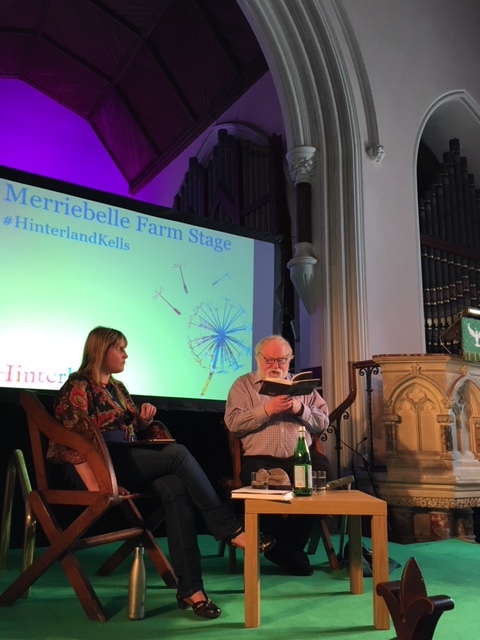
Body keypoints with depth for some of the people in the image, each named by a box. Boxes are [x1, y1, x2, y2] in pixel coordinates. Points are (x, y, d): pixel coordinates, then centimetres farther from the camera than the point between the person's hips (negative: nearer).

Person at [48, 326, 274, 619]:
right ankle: (230, 528, -21)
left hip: (129, 462, 7)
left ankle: (190, 587, -30)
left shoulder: (118, 387, 21)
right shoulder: (79, 387, -3)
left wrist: (144, 420, 6)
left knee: (174, 487, -26)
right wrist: (95, 486, -24)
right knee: (178, 453, -26)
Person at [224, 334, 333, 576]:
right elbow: (233, 423, -4)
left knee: (324, 471, -27)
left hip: (300, 456, 3)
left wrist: (300, 409, -6)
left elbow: (323, 422, 13)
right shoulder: (243, 385, 10)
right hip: (260, 458, -3)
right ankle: (289, 550, -6)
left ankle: (288, 546, -7)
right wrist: (267, 410, -14)